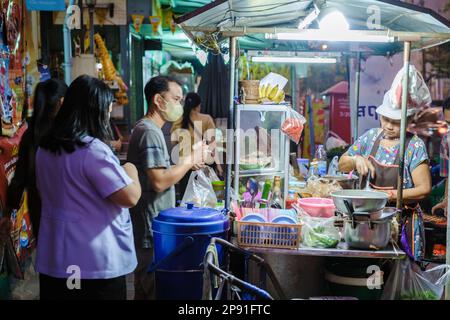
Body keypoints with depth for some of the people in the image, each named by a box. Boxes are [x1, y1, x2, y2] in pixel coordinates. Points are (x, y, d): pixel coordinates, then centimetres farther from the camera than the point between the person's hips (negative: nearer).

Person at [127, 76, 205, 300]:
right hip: (152, 228, -10)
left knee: (144, 285, 19)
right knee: (155, 289, -1)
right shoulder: (150, 132, -19)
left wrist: (185, 164, 8)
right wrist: (187, 163, -13)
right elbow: (159, 182, -26)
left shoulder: (145, 128, 14)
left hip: (149, 225, 10)